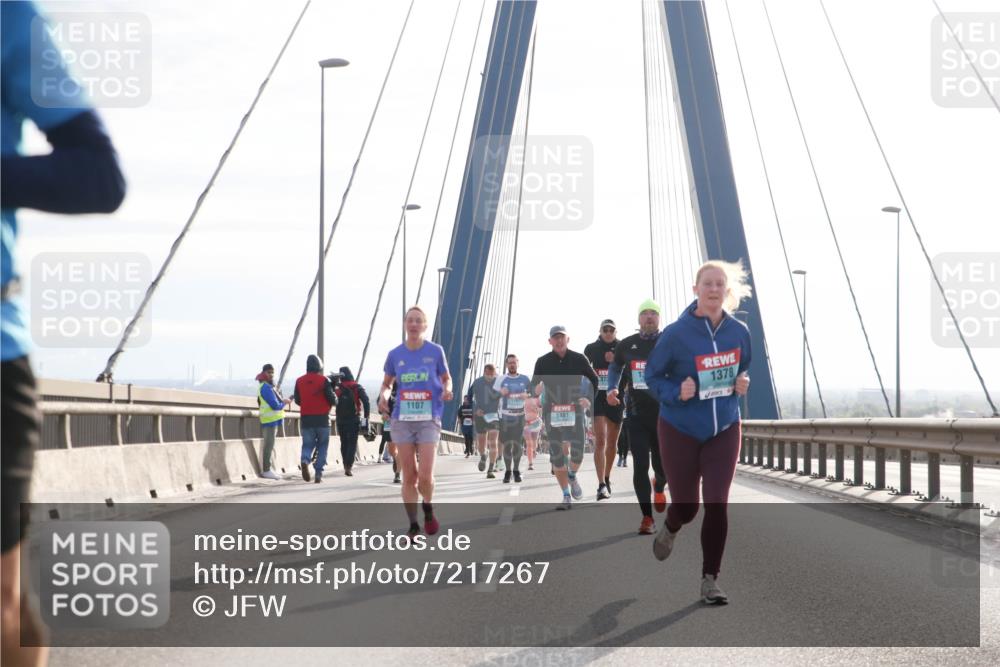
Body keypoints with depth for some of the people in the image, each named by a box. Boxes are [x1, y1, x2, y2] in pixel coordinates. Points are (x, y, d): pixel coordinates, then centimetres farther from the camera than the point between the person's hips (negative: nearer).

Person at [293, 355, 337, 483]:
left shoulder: (299, 381, 3)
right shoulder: (324, 380, -7)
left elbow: (297, 401, 11)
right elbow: (333, 400, -9)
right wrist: (335, 399, 14)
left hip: (306, 419, 2)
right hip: (322, 419, -2)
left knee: (307, 444, 9)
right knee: (322, 446, 8)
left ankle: (304, 460, -23)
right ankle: (318, 474, 2)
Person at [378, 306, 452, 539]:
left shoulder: (435, 351, 0)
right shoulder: (395, 354, 4)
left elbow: (446, 378, 12)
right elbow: (387, 383, 15)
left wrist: (447, 389, -10)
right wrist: (383, 396, -6)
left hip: (429, 419, -2)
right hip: (402, 420, 2)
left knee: (425, 475, -12)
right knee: (409, 476, 3)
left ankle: (428, 508, 19)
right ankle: (413, 525, 14)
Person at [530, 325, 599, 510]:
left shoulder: (579, 359, 3)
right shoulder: (543, 362, 3)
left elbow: (595, 380, 12)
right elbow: (533, 387, 5)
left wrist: (589, 398, -3)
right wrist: (537, 389, -19)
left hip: (574, 410, 0)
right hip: (552, 412, 0)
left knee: (578, 451, -10)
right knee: (556, 455, -2)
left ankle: (572, 477, 25)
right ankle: (566, 496, 6)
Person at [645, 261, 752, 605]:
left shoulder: (739, 332, -4)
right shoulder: (676, 333, -15)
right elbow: (652, 375, -5)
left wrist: (743, 384, -7)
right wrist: (676, 392, -22)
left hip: (723, 431, 2)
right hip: (680, 431, -2)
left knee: (717, 505, -8)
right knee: (686, 505, 7)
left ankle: (710, 579, 4)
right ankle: (669, 530, 46)